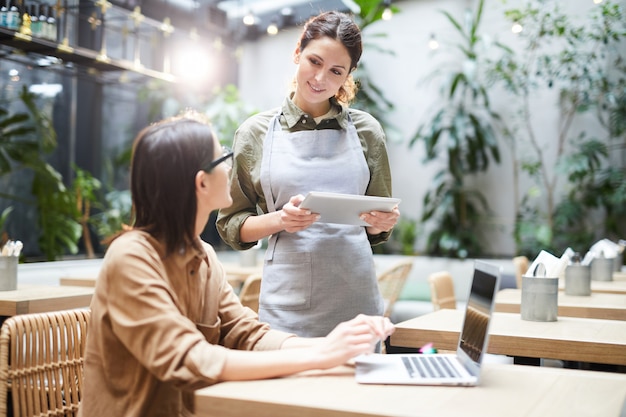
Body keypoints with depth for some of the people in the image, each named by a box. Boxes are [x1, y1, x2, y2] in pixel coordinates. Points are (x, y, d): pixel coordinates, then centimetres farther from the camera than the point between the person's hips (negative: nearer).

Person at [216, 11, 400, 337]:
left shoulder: (366, 130, 4)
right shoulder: (255, 132, 1)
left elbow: (377, 230, 13)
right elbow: (231, 226, 4)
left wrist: (382, 223, -9)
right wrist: (280, 219, -13)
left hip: (356, 296, 1)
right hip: (287, 303, -1)